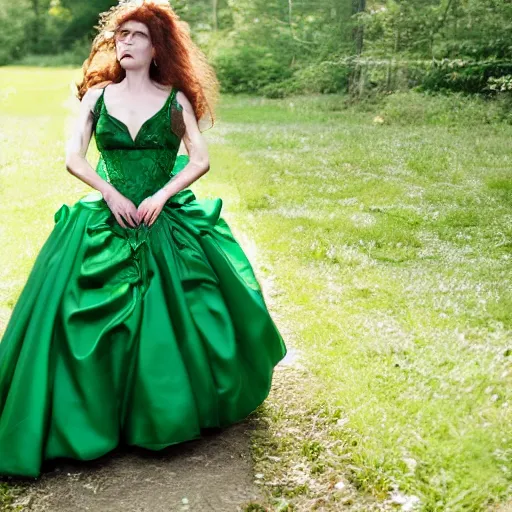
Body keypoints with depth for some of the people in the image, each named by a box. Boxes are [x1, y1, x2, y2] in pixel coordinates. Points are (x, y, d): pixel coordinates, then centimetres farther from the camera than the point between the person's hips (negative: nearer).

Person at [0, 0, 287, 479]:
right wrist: (111, 194, -12)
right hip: (107, 222, 1)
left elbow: (200, 160, -2)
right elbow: (72, 157, 0)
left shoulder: (175, 98, 5)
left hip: (169, 220, -1)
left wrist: (162, 195, -14)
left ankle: (177, 410, 20)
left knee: (173, 319, -3)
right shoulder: (97, 95, 7)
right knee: (88, 318, -8)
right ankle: (96, 416, 8)